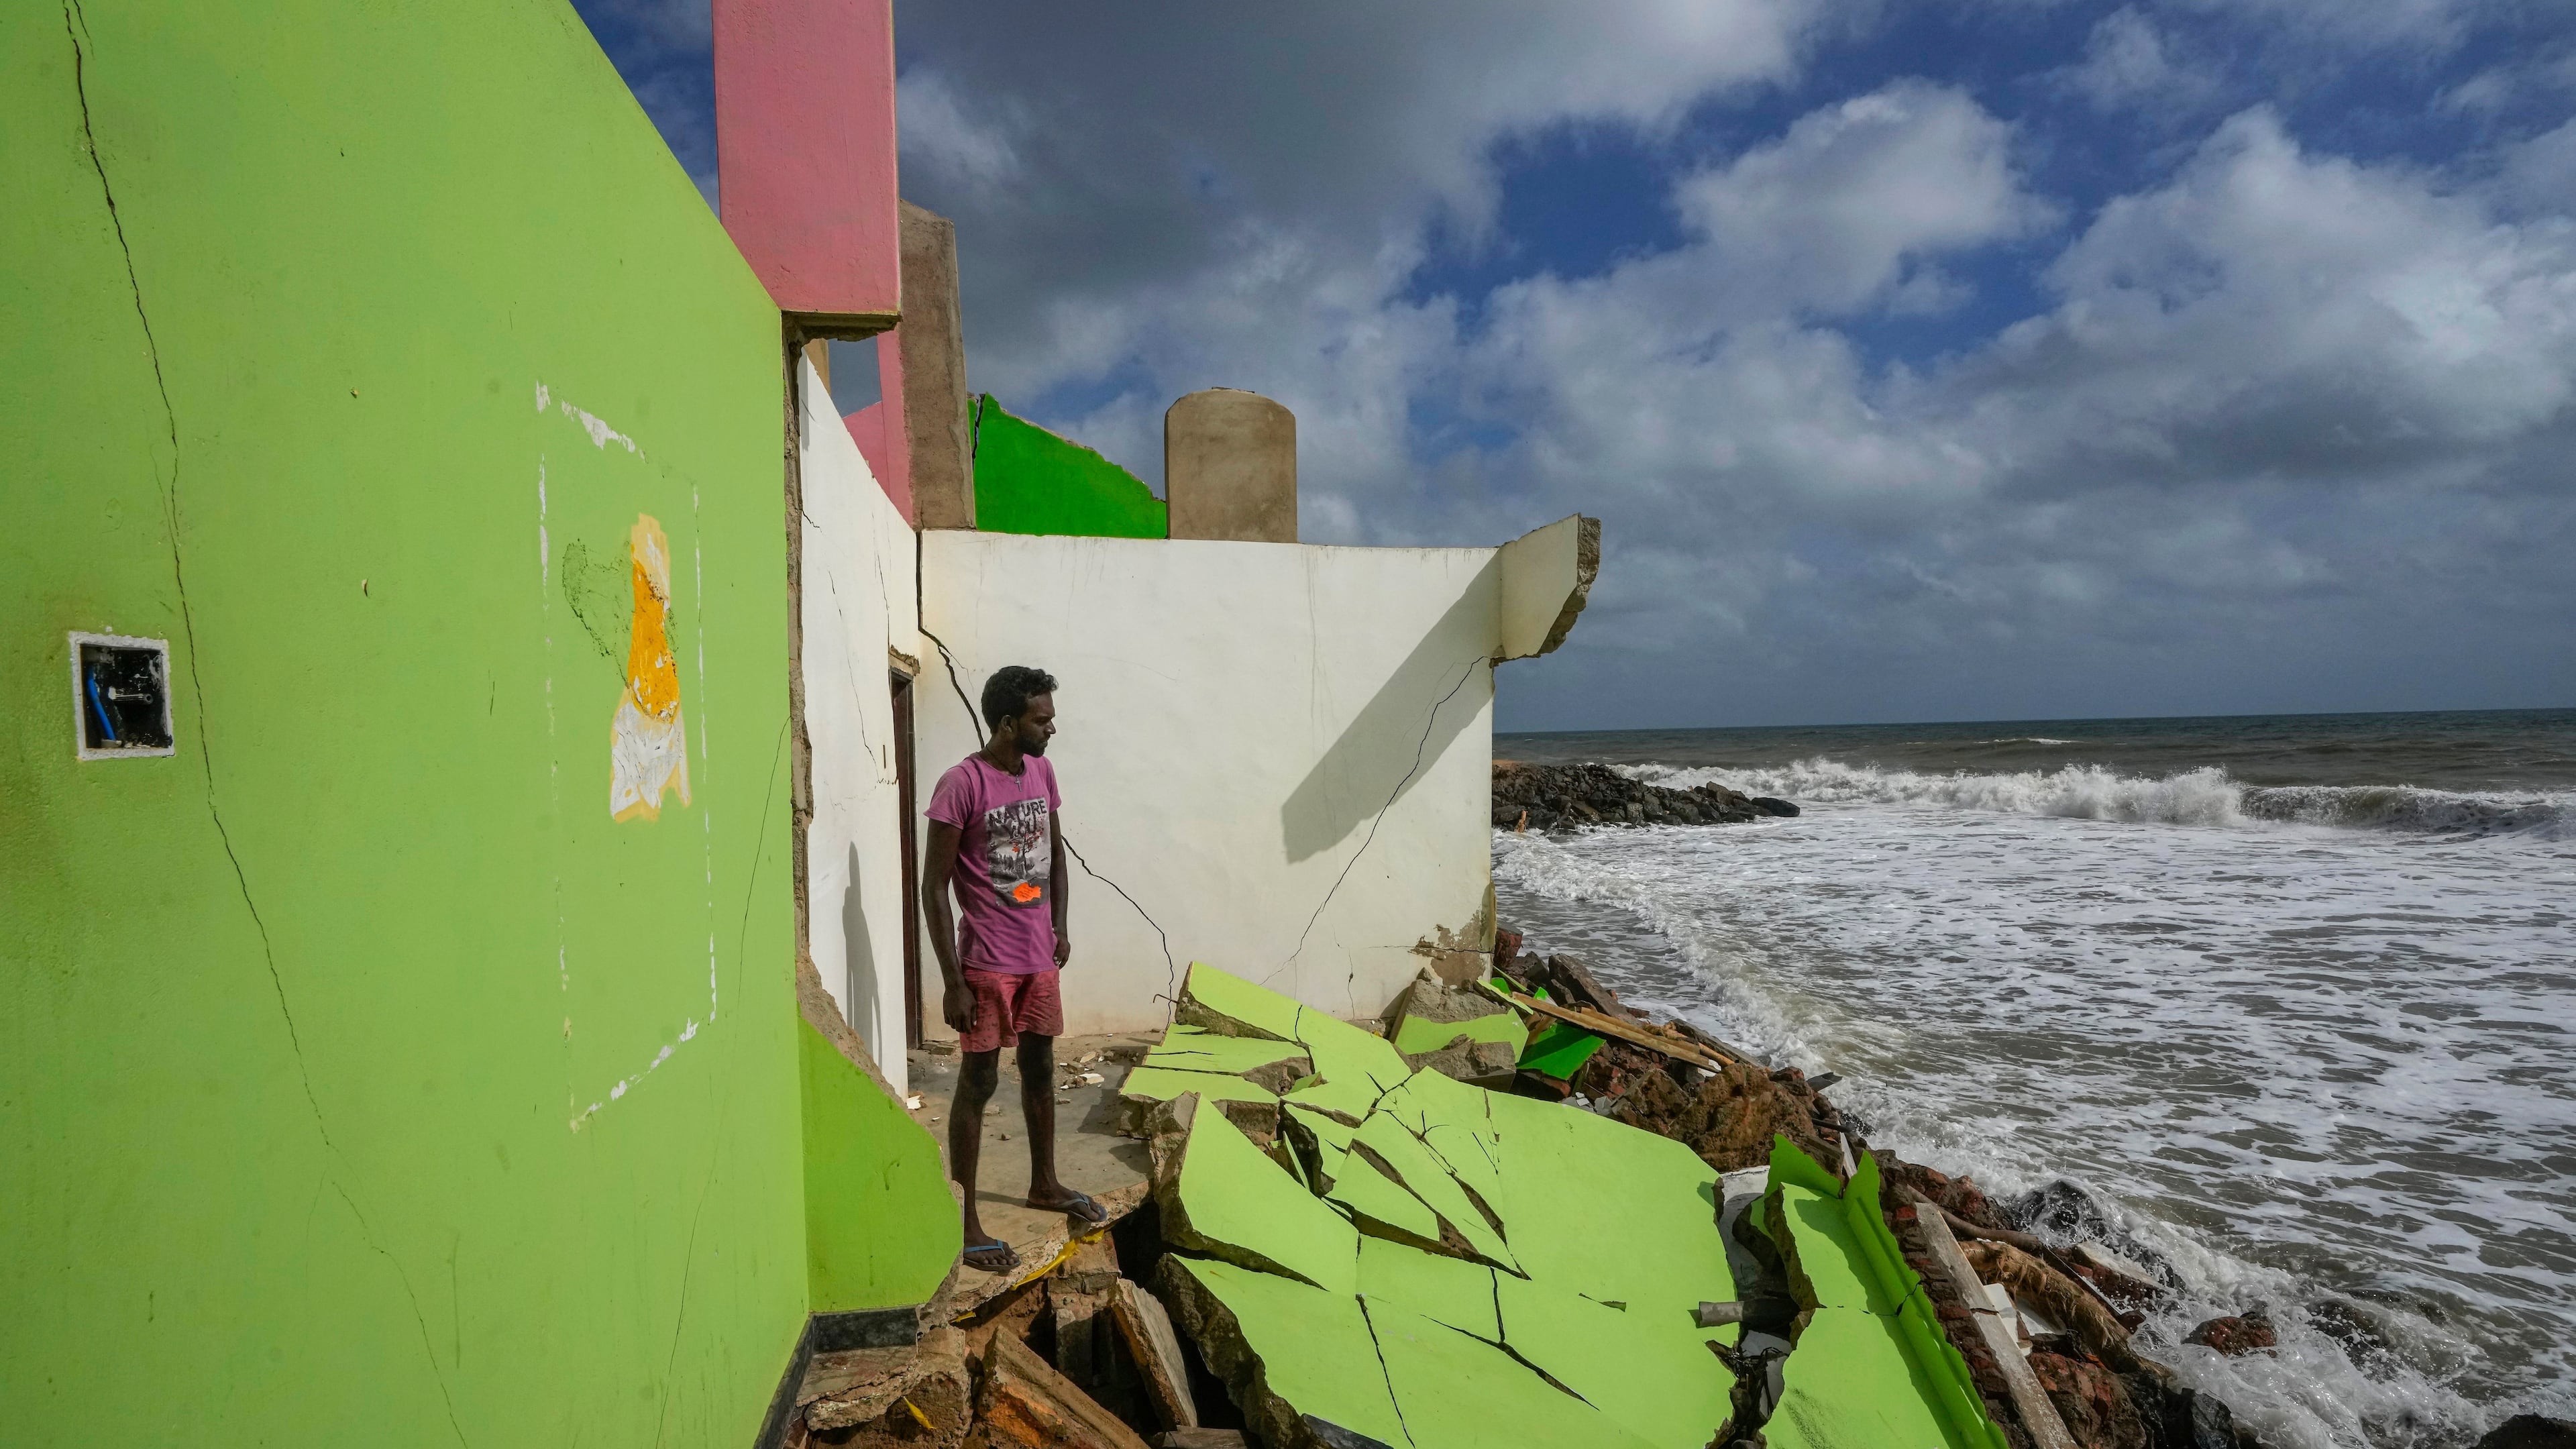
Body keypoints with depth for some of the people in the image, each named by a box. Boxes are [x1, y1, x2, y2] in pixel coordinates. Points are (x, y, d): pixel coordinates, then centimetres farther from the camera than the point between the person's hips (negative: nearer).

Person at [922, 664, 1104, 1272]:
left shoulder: (1042, 771, 4)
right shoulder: (962, 784, -18)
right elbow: (935, 889, -17)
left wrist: (1060, 927, 13)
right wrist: (953, 982, -18)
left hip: (1039, 954, 7)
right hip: (988, 959, -7)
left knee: (1040, 1068, 18)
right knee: (979, 1081, 1)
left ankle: (1044, 1183, 36)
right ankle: (965, 1222, 12)